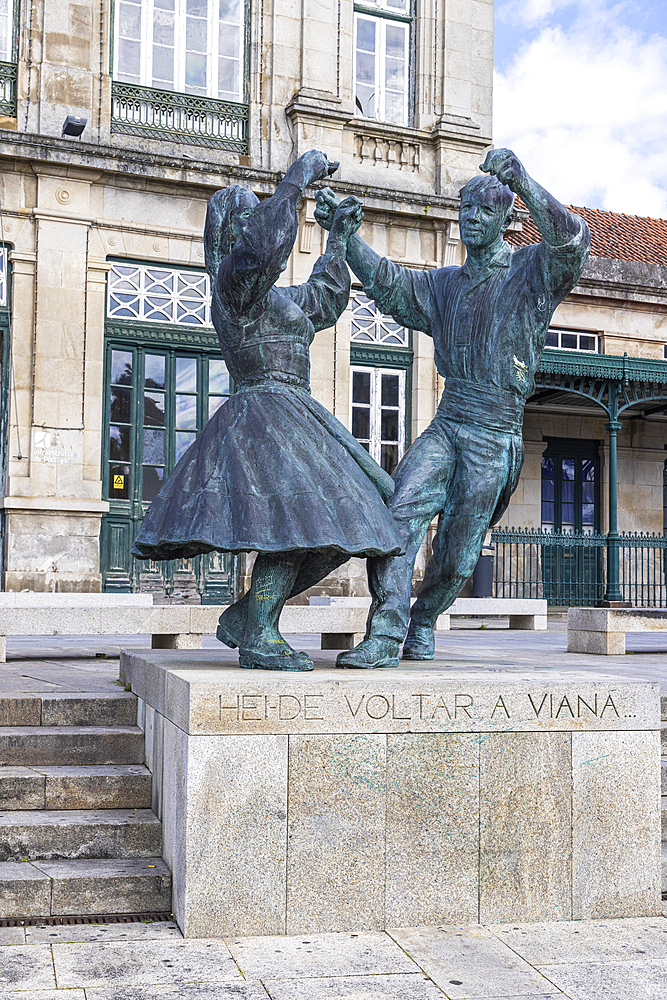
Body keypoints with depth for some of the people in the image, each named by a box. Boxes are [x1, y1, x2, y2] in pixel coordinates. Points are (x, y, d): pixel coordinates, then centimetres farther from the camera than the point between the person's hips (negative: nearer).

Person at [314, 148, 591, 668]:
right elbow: (387, 283, 11)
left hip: (496, 436, -4)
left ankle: (423, 623, 28)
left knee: (456, 556, 2)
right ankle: (385, 635, -20)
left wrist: (522, 181, -34)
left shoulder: (532, 271, -1)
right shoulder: (444, 284, 18)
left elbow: (571, 240, -20)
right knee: (397, 512, -19)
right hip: (446, 426, 4)